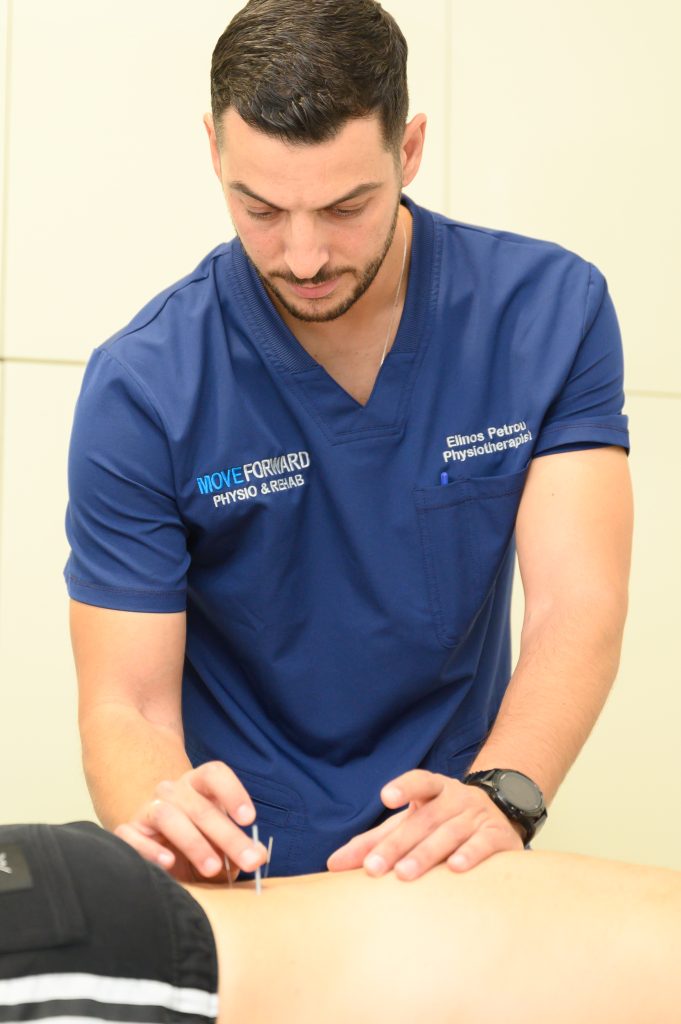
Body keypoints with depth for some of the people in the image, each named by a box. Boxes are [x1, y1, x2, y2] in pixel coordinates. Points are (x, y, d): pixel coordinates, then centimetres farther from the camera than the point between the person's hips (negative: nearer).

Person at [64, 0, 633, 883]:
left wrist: (501, 796, -32)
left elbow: (579, 604, -14)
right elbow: (126, 705, -10)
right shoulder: (141, 390, -12)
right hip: (239, 871, -1)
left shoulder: (552, 308, -7)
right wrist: (162, 821, -33)